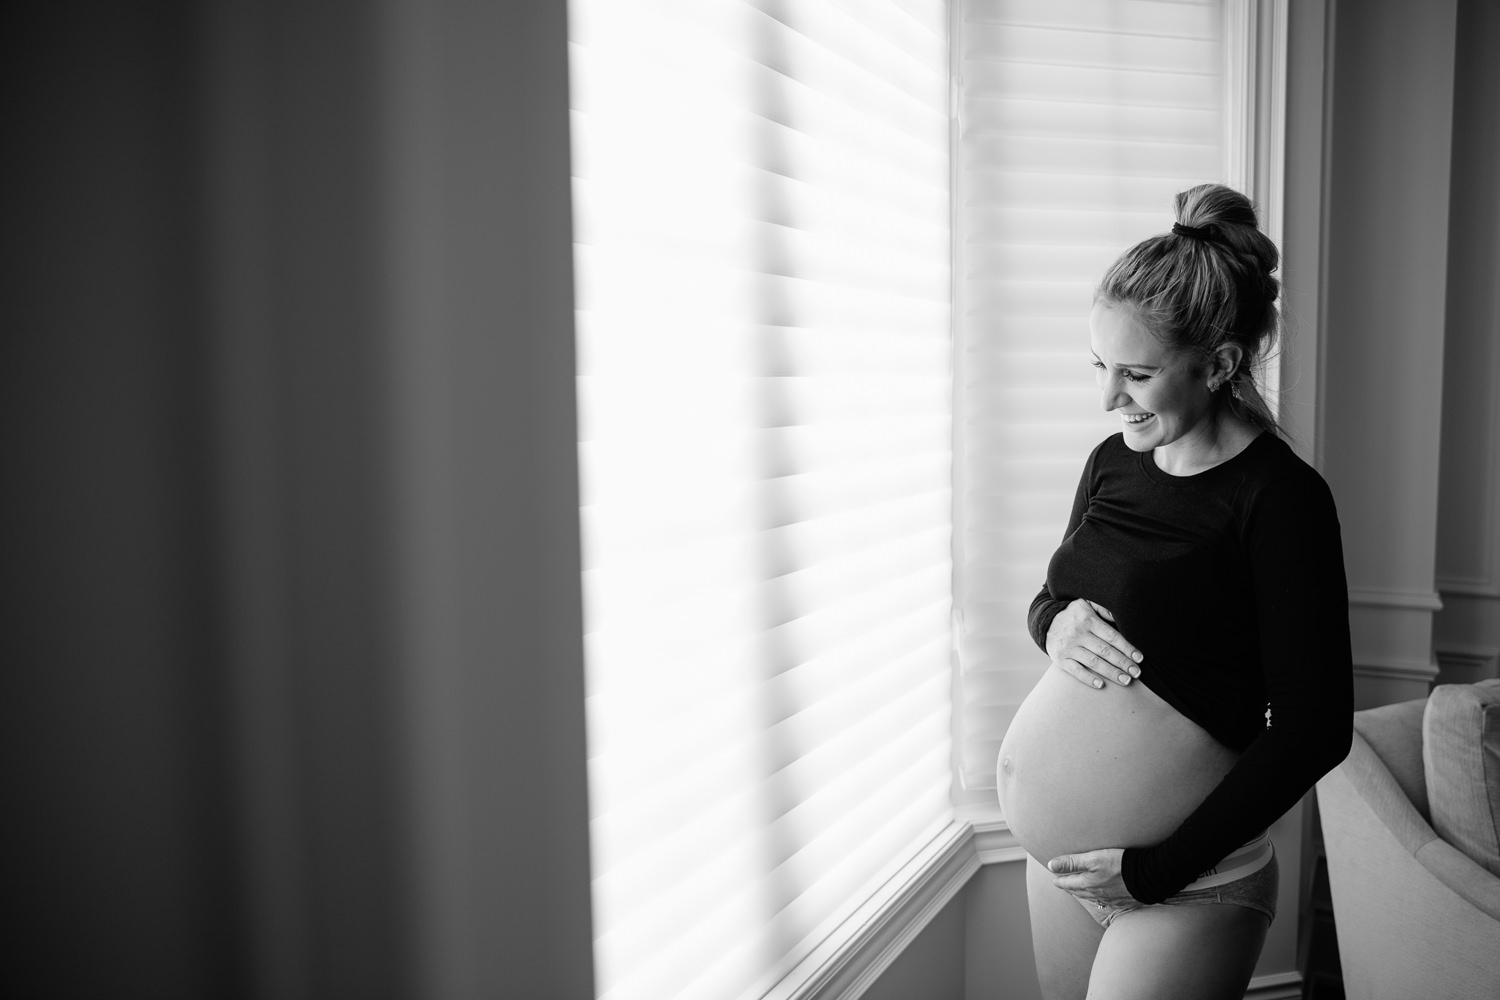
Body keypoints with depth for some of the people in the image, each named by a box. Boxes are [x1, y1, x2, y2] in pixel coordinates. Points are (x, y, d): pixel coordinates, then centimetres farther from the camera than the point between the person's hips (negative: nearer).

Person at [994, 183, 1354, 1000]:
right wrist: (1057, 623, -9)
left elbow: (1313, 728, -15)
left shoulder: (1280, 498, -15)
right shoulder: (1112, 464, 2)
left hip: (1180, 886, -6)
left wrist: (1158, 869, -15)